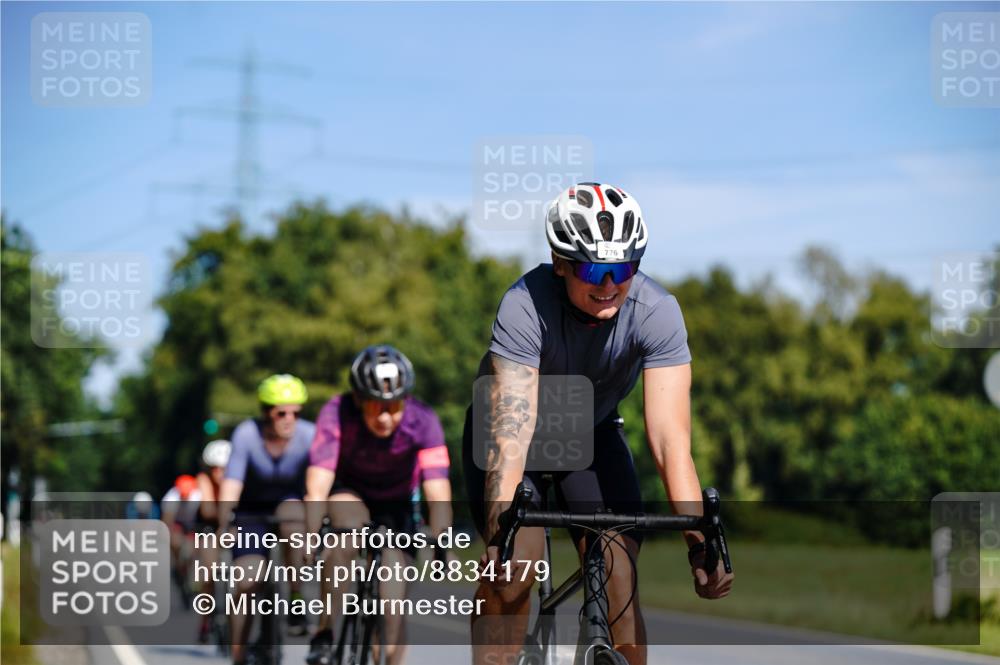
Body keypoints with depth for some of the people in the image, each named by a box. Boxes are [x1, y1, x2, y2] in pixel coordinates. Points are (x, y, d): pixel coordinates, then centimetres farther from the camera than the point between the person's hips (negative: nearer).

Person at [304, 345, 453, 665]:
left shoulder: (422, 421, -29)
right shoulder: (336, 415, -31)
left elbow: (438, 494, -35)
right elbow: (317, 487, -39)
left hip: (395, 505, 1)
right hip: (348, 493, -1)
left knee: (394, 596, -13)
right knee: (349, 524, -35)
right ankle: (325, 633, -26)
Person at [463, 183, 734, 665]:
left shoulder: (656, 312, -29)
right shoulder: (525, 307, -34)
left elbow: (669, 436, -34)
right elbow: (511, 432, -41)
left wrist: (699, 541, -44)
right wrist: (499, 536, -53)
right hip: (503, 427, -2)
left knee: (619, 580, -14)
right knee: (515, 566, -23)